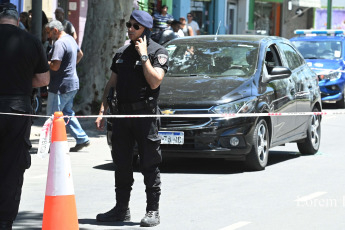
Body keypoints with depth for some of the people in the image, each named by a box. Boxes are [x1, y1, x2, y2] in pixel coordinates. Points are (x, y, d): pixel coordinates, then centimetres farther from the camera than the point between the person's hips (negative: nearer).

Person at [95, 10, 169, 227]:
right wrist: (103, 111, 8)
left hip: (146, 115, -6)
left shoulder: (158, 52, -3)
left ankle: (153, 211, 3)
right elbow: (111, 83, 18)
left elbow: (155, 82, -17)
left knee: (149, 164, -3)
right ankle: (122, 209, 18)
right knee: (122, 163, 9)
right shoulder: (122, 53, 15)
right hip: (123, 114, 6)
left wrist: (143, 55, -14)